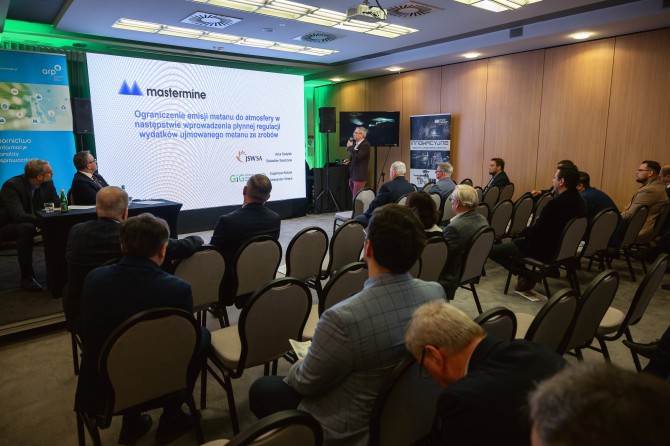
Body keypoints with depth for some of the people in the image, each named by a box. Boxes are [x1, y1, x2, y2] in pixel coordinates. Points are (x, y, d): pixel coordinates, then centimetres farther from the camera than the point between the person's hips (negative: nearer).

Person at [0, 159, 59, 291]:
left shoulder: (48, 183, -7)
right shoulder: (11, 186, -24)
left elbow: (57, 206, -4)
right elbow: (18, 215, -36)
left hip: (33, 222, 6)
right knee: (27, 228, -37)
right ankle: (27, 277, -28)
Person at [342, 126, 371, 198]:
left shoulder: (365, 144, -14)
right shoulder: (355, 142, 10)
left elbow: (357, 157, -26)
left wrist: (350, 147, -15)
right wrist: (349, 161, 5)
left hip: (359, 176, -8)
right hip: (352, 174, 8)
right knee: (353, 196, 14)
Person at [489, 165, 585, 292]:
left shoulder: (556, 204, -28)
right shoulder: (580, 202, 0)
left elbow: (535, 232, -22)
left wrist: (524, 231, 0)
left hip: (545, 250, -9)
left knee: (492, 250, -5)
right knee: (517, 241, 31)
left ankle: (527, 275, -1)